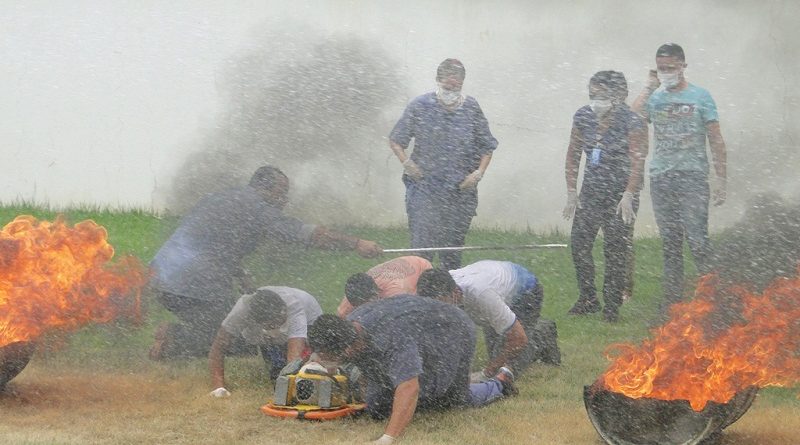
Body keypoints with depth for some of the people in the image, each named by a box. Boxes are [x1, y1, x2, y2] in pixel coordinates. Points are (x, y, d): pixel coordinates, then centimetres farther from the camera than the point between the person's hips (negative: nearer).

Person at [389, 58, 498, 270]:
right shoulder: (419, 107, -2)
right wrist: (407, 163, -6)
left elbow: (487, 147, 13)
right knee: (422, 245, -13)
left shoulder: (472, 109, 4)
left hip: (461, 190, 2)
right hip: (424, 186, -2)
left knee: (454, 249, 8)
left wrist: (479, 172, -1)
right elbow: (396, 140, 7)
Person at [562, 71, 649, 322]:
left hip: (620, 191, -5)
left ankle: (612, 305, 1)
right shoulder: (583, 117, 2)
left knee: (615, 249, -6)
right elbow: (573, 155, 9)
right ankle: (587, 299, 12)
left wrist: (628, 196, -25)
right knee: (578, 242, -1)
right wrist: (571, 191, 4)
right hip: (591, 191, 5)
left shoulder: (631, 122, -13)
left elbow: (638, 162, -17)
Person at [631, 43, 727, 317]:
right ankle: (672, 300, 11)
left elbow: (716, 140, 3)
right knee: (669, 243, 7)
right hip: (660, 178, 4)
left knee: (697, 240, -14)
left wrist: (721, 179, -4)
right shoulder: (655, 98, 13)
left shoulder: (699, 96, 4)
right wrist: (649, 87, 0)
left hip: (692, 176, -4)